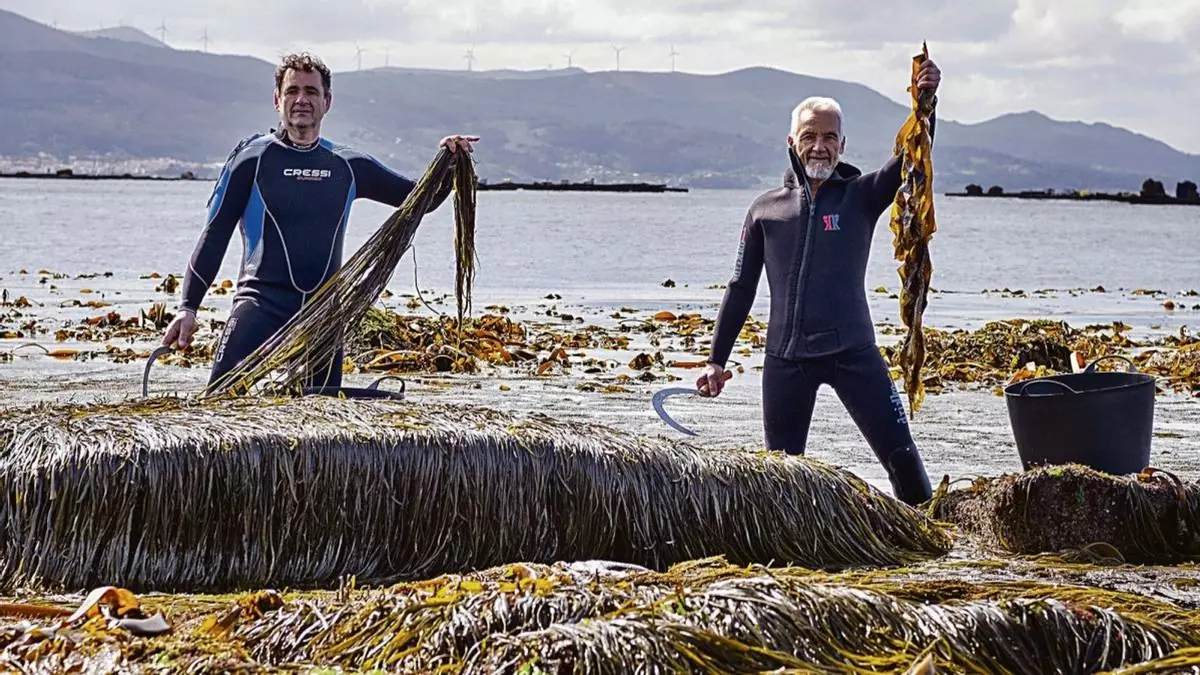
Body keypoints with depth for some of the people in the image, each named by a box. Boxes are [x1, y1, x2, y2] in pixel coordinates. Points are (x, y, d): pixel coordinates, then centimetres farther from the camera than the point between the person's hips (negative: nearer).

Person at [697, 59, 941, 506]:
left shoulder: (861, 197, 5)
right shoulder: (766, 209, 10)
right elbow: (741, 289, 13)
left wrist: (926, 104, -30)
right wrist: (716, 359, 10)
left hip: (853, 353, -1)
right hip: (785, 359, 2)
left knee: (901, 455, -6)